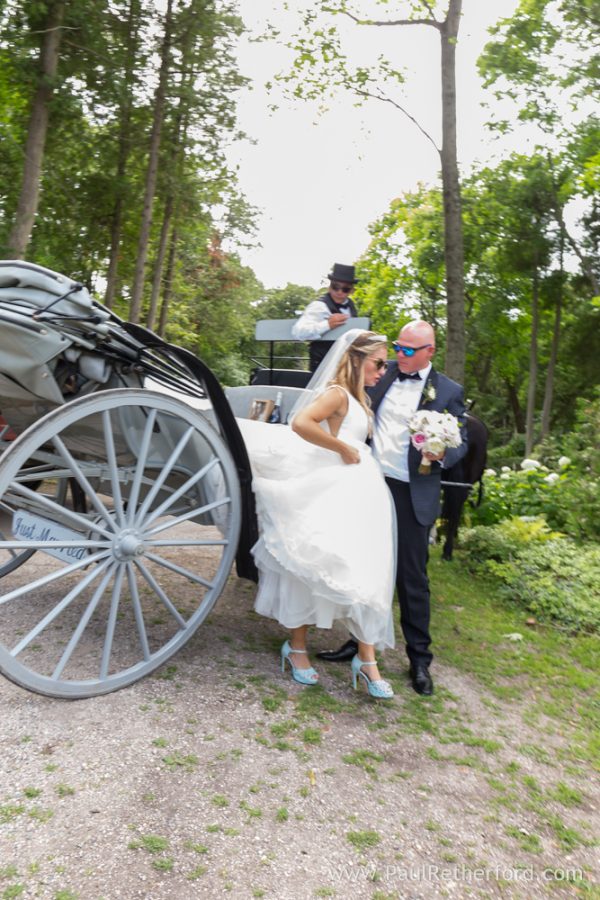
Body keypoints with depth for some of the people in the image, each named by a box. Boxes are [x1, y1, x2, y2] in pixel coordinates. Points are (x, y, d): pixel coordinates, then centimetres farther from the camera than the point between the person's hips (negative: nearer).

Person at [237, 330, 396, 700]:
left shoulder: (358, 398, 17)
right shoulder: (337, 392, -12)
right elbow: (300, 423, -28)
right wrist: (344, 449, -21)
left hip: (357, 499, 9)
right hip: (330, 498, -9)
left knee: (363, 577, 7)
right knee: (314, 572, 5)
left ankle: (366, 660, 16)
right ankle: (297, 649, 24)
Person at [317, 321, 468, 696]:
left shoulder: (448, 391, -1)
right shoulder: (383, 375, 6)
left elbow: (461, 443, 1)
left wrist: (442, 455, -19)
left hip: (412, 495, -3)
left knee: (412, 578, 5)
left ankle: (419, 658, 21)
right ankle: (361, 641, 31)